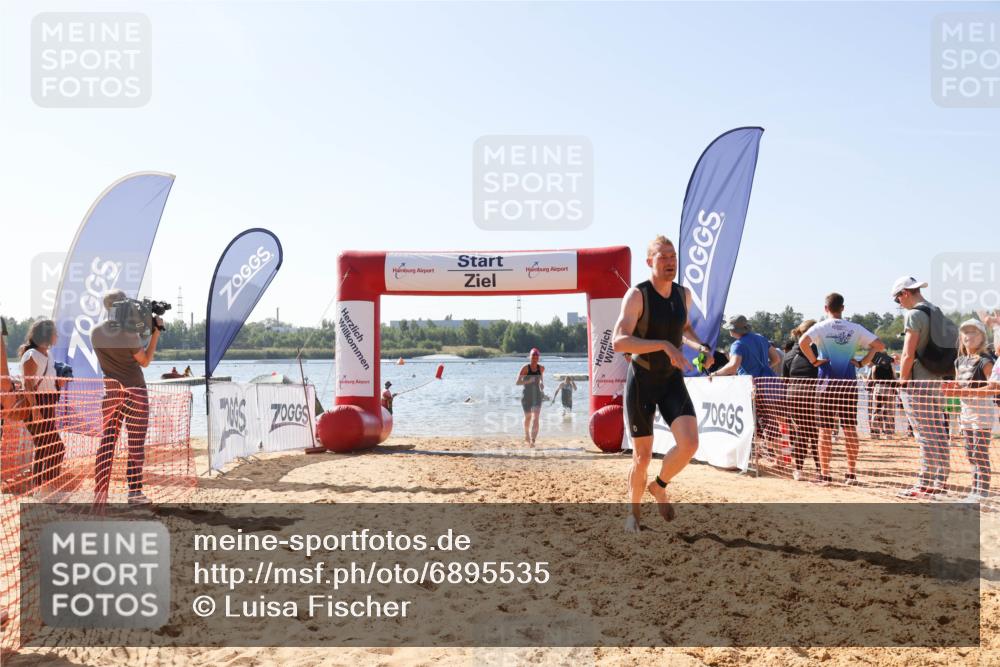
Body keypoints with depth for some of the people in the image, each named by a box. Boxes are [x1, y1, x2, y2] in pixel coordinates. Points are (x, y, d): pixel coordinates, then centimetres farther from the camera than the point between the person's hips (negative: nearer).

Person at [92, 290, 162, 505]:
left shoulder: (96, 332, 1)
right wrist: (156, 332, -3)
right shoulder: (130, 334, -16)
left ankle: (100, 494, 9)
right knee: (136, 445, 4)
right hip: (134, 392, -5)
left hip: (109, 392, 5)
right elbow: (145, 361, -5)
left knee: (106, 444, 8)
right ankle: (135, 493, 9)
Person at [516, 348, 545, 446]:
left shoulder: (541, 368, 2)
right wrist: (528, 381, -27)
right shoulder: (525, 368, -9)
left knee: (535, 418, -14)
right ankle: (527, 437, 39)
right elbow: (517, 382, -11)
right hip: (526, 395, -1)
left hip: (537, 395, 1)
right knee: (528, 417, 15)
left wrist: (542, 384, 5)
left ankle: (533, 440, -20)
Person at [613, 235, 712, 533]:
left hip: (673, 379, 4)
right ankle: (634, 511, 28)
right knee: (642, 455, 2)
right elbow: (619, 342, -27)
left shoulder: (684, 294, 3)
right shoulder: (637, 295, -15)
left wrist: (700, 347, 4)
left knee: (689, 443, -15)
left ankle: (659, 486, 15)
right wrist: (664, 345, -33)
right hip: (641, 380, -4)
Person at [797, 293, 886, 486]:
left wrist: (814, 361, -10)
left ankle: (825, 474, 4)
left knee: (826, 430, 3)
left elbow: (803, 342, -23)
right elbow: (880, 346, 3)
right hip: (849, 383, 2)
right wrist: (862, 362, 5)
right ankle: (851, 474, 11)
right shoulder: (855, 328, 5)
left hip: (827, 383, -2)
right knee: (850, 429, 8)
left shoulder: (820, 327, -4)